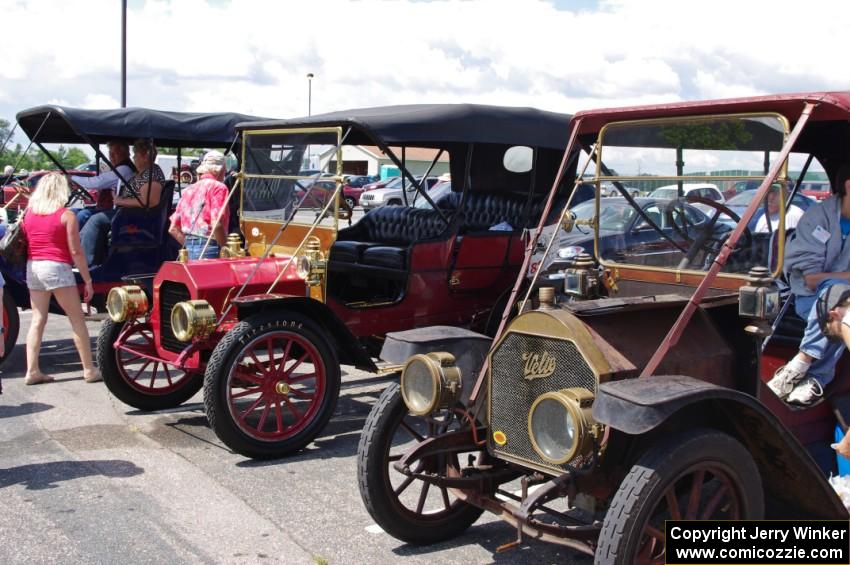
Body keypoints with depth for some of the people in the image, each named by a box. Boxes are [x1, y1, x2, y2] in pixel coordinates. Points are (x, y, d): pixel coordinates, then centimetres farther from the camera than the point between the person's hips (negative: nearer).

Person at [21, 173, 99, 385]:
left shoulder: (29, 213, 7)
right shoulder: (66, 215, -7)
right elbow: (76, 252, -8)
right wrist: (88, 280, -4)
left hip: (32, 267, 6)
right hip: (57, 268, -5)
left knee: (38, 320, 10)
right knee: (77, 321, 3)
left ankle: (32, 371, 8)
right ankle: (89, 370, 6)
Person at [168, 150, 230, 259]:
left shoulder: (188, 190, 17)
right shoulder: (218, 187, -3)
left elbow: (173, 229, 15)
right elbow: (216, 224, -16)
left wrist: (189, 244, 18)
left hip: (188, 250, 7)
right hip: (208, 251, -7)